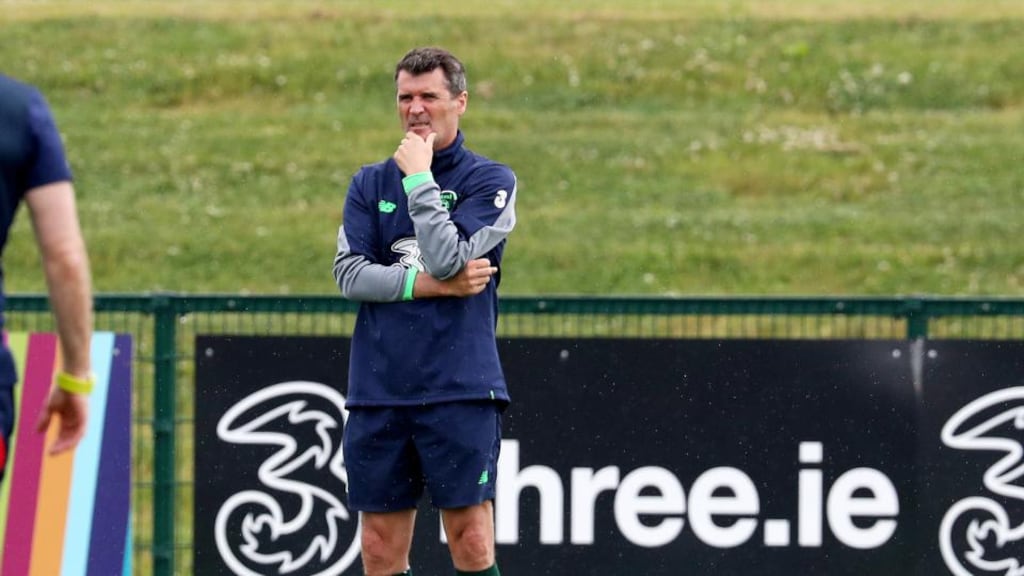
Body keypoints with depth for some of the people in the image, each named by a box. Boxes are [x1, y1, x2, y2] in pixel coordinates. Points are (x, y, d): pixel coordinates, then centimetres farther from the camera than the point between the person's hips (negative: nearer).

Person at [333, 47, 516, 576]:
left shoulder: (490, 180, 3)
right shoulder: (369, 184, 13)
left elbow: (448, 260, -11)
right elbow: (349, 274, 1)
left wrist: (419, 180, -10)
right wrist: (432, 285, -9)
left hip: (459, 392, -3)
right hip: (378, 393, 4)